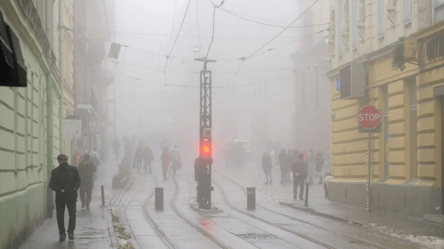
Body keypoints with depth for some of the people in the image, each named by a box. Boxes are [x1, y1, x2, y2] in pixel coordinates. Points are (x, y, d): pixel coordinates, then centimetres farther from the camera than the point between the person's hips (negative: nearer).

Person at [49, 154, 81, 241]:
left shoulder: (73, 170, 8)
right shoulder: (55, 172, 4)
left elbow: (78, 180, 10)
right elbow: (51, 184, 1)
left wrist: (75, 188, -9)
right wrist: (59, 190, -14)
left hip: (71, 196, 0)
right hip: (60, 197, 0)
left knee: (72, 214, -11)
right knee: (60, 216, 3)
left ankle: (71, 231, 1)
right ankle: (62, 233, 14)